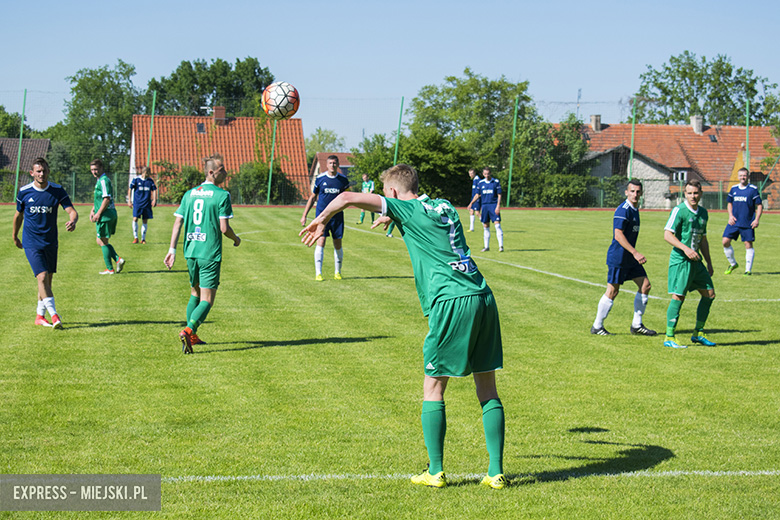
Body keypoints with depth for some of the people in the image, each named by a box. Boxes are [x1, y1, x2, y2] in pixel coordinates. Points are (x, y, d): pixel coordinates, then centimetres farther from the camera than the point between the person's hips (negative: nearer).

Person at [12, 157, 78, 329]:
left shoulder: (57, 191, -4)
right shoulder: (24, 192, -4)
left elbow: (71, 211, -10)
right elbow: (19, 214, 12)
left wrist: (73, 221, -33)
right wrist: (15, 236, 21)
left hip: (51, 242, 2)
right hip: (31, 242, -2)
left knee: (47, 280, 9)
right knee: (42, 277, -16)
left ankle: (40, 316, 24)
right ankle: (54, 315, -17)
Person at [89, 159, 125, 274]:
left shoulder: (103, 181, -14)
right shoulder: (99, 181, 18)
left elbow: (107, 199, -21)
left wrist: (98, 214, -18)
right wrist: (92, 210, 19)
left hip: (105, 215, -10)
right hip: (111, 215, 10)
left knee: (102, 242, -1)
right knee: (101, 242, 16)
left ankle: (110, 269, 5)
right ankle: (118, 259, 7)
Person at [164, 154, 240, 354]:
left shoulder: (189, 194, 9)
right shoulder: (222, 195, -9)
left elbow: (178, 223, 6)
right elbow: (224, 228, -12)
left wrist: (172, 250, 7)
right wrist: (236, 239, 8)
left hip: (190, 251, 6)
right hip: (210, 254, -6)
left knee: (195, 294, 22)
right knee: (207, 300, -4)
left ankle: (191, 336, 24)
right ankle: (188, 331, -24)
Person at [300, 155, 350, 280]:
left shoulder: (343, 180, 3)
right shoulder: (320, 178, 1)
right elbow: (312, 197, 10)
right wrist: (304, 215, 8)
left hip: (337, 216, 1)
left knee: (338, 245, 5)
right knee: (320, 242, -12)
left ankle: (338, 272, 21)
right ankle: (318, 273, -11)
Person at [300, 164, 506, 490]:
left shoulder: (406, 209, 3)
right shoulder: (444, 207, 22)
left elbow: (347, 198, 0)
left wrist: (321, 221, 17)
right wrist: (393, 218, 57)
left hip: (452, 303, -6)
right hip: (483, 298, 6)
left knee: (433, 389, 6)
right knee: (487, 390, 9)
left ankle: (435, 472, 9)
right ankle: (496, 472, 7)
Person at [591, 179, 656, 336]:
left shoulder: (635, 210, 13)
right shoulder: (623, 210, -16)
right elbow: (618, 235, -23)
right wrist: (635, 253, -25)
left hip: (630, 258, 9)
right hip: (618, 257, -9)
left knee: (645, 285, 5)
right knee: (612, 291, -5)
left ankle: (637, 325, 12)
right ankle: (597, 326, 7)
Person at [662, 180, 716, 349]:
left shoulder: (703, 213, 13)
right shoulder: (679, 210, -10)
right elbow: (667, 235, -16)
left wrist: (709, 263, 20)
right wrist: (685, 248, -27)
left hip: (695, 260, 8)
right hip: (680, 260, -8)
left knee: (709, 294, 8)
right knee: (678, 296, -10)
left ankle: (698, 333, 19)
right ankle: (669, 338, -3)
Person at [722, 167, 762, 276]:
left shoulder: (753, 189, -4)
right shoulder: (734, 189, 8)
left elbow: (759, 206, -2)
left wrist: (757, 220, -12)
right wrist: (730, 215, 3)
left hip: (748, 223, -4)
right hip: (734, 222, 4)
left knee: (748, 245, -4)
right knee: (725, 241, -3)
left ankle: (748, 270, 6)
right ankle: (733, 264, 17)